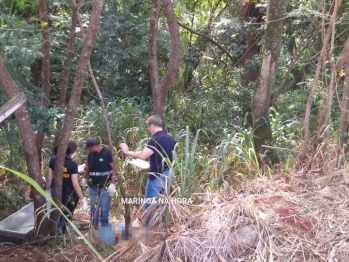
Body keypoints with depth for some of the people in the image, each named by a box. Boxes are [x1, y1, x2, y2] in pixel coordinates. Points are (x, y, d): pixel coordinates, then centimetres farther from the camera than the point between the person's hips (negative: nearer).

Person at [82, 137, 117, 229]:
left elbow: (114, 168, -13)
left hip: (105, 187, -5)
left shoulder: (107, 153, -13)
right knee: (94, 209, 11)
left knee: (104, 210, -1)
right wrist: (85, 178, 22)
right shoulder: (90, 154, 3)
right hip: (93, 187, 5)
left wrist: (112, 184, -17)